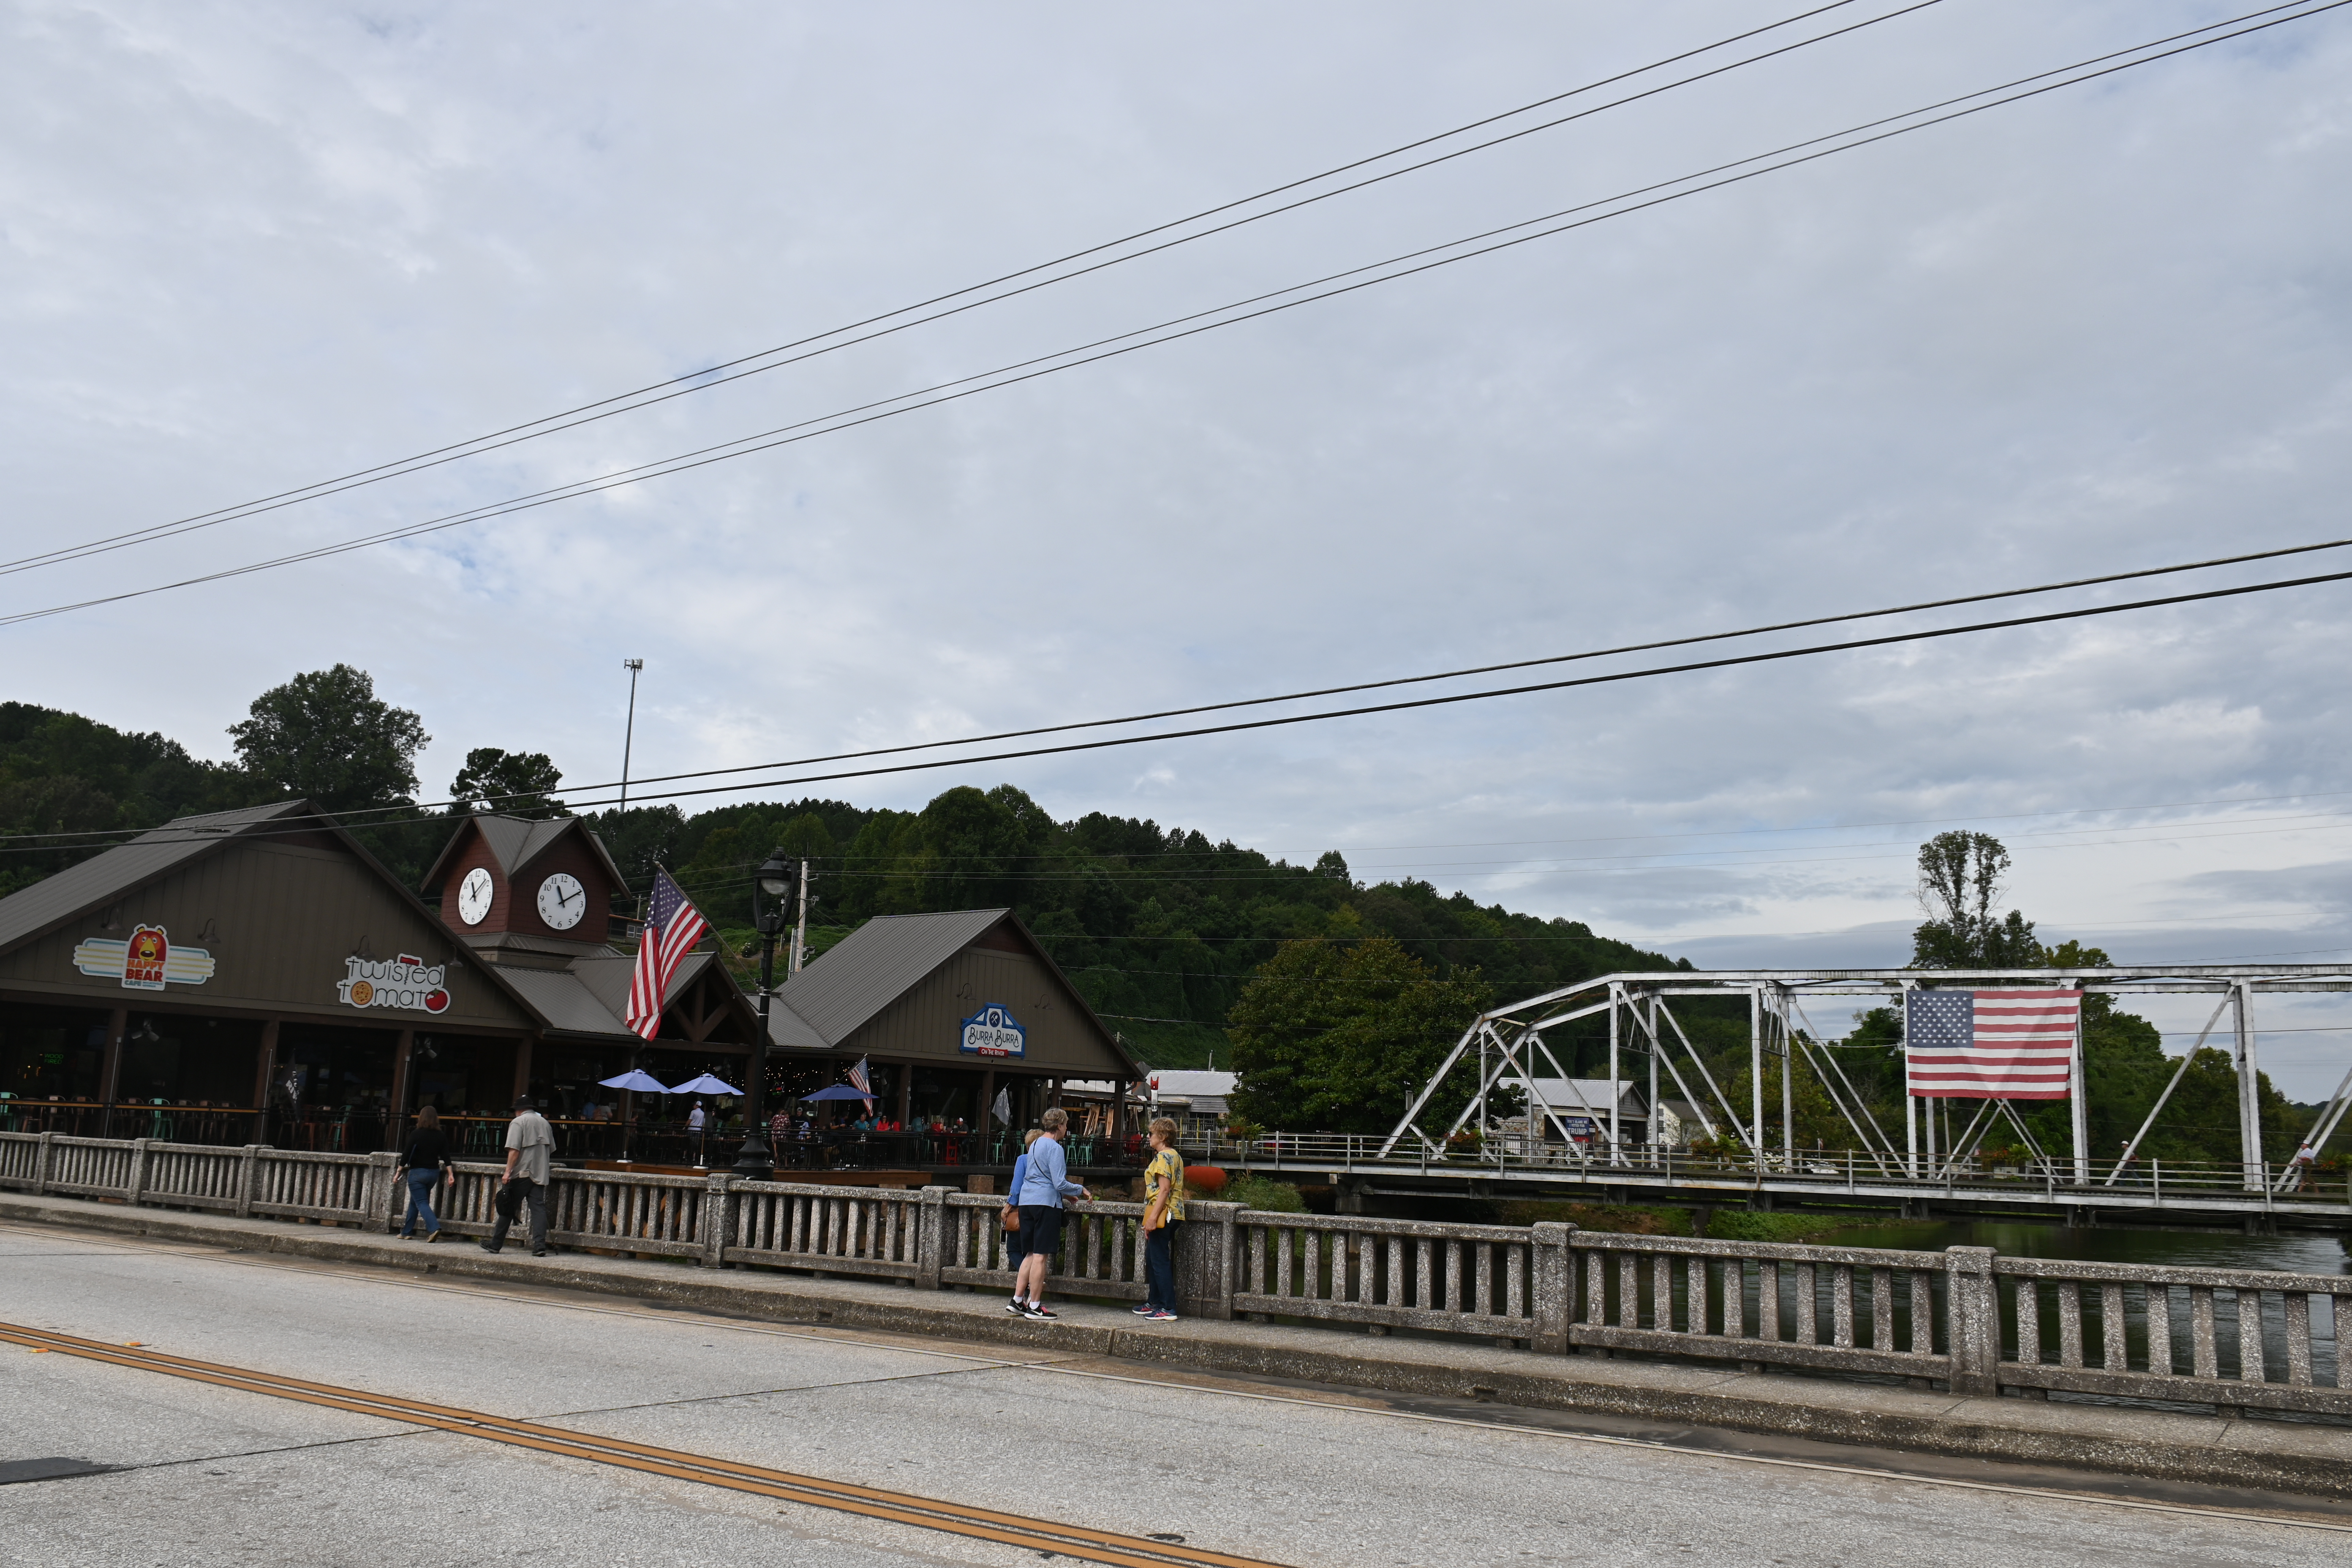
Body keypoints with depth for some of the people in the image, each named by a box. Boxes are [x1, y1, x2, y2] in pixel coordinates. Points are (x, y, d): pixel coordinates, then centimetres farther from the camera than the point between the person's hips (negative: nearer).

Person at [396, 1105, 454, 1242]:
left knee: (421, 1203, -6)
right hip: (434, 1173, 5)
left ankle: (434, 1228, -25)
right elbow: (446, 1157, -2)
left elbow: (407, 1155, -10)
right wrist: (451, 1174, -1)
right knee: (414, 1201, 19)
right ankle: (407, 1232, 24)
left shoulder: (416, 1135, -11)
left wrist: (399, 1172, -3)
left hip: (417, 1173, -5)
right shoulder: (441, 1136, 1)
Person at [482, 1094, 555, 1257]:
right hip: (540, 1174, 5)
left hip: (521, 1174, -5)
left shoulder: (518, 1122, -3)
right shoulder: (545, 1123, 16)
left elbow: (514, 1150, -14)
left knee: (507, 1210, 6)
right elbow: (551, 1150, 23)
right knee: (539, 1208, -2)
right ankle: (540, 1246, -13)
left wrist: (508, 1171, -14)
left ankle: (495, 1245, 13)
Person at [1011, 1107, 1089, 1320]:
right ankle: (1035, 1306, -3)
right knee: (1041, 1256, -5)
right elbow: (1060, 1183, -15)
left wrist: (1064, 1195, 27)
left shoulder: (1035, 1145, 18)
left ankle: (1018, 1299, 11)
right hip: (1047, 1203, -9)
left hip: (1027, 1201, 9)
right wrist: (1081, 1190, 1)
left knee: (1030, 1254, 13)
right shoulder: (1055, 1149, -10)